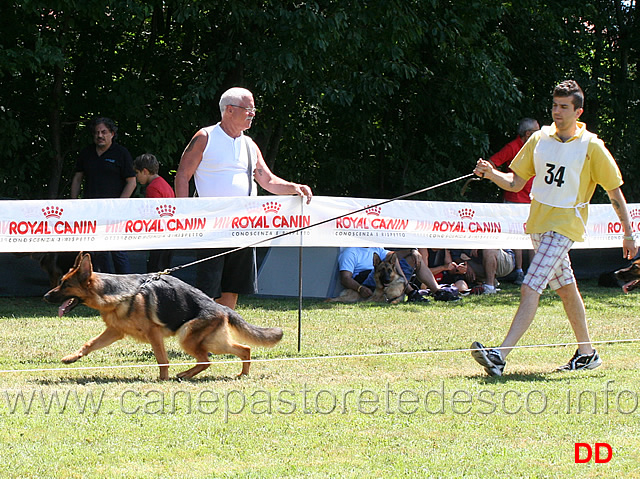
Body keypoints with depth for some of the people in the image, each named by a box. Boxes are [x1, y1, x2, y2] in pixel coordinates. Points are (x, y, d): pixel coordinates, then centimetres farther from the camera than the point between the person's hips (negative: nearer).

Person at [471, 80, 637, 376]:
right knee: (566, 289, 16)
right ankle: (586, 353, 31)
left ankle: (500, 356, -26)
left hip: (564, 226, -6)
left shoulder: (591, 146, -7)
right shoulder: (539, 139, 6)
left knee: (530, 289, -17)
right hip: (537, 223, 6)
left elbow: (614, 191, -1)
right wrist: (491, 174, -12)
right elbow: (515, 182, 8)